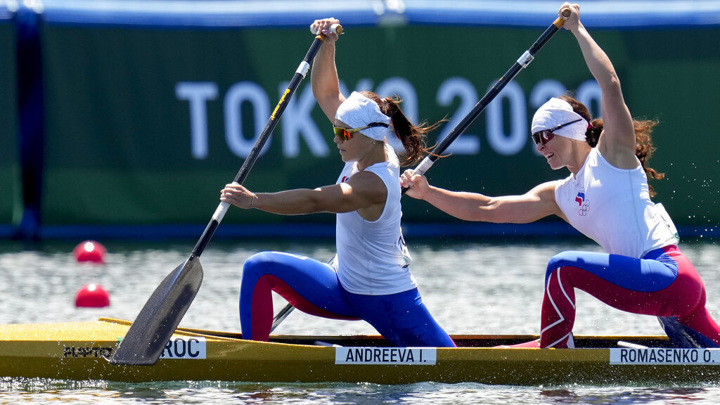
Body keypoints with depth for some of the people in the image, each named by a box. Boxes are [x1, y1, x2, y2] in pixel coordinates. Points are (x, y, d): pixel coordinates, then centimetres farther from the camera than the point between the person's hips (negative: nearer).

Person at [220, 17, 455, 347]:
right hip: (343, 289, 8)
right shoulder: (369, 152, -3)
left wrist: (254, 200, -44)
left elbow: (313, 201, -38)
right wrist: (327, 46, -11)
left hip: (386, 303, -8)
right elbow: (327, 94, 2)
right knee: (260, 268, -9)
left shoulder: (373, 183, -28)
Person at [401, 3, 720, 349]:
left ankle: (554, 350, -5)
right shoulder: (557, 196, 20)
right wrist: (428, 193, 7)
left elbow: (610, 84, -11)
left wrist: (577, 29, -3)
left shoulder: (612, 153, 2)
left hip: (670, 274, -9)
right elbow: (486, 208, 16)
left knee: (564, 266, -16)